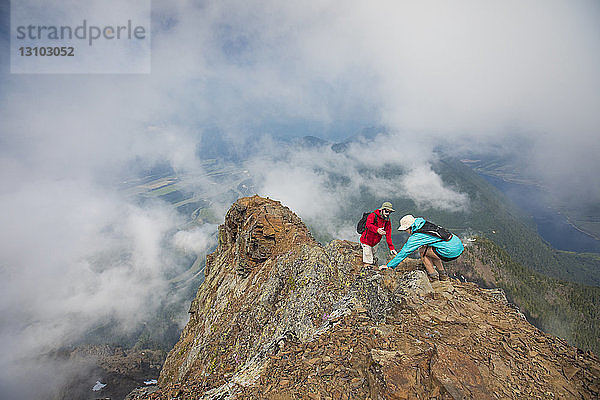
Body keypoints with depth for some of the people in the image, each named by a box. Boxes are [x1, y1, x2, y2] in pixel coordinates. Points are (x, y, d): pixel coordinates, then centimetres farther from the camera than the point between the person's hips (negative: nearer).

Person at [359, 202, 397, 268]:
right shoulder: (373, 215, -21)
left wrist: (391, 248, -15)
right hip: (366, 241, -6)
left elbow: (388, 235, -6)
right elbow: (369, 225, -40)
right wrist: (377, 229, -60)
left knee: (372, 258, 23)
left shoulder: (388, 221, -3)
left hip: (375, 243, 6)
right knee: (368, 261, -4)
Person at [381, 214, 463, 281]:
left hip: (452, 251, -9)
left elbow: (404, 252, -7)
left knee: (422, 251, 0)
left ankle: (432, 275, 7)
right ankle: (443, 274, 24)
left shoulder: (416, 236, -11)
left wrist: (389, 265, -1)